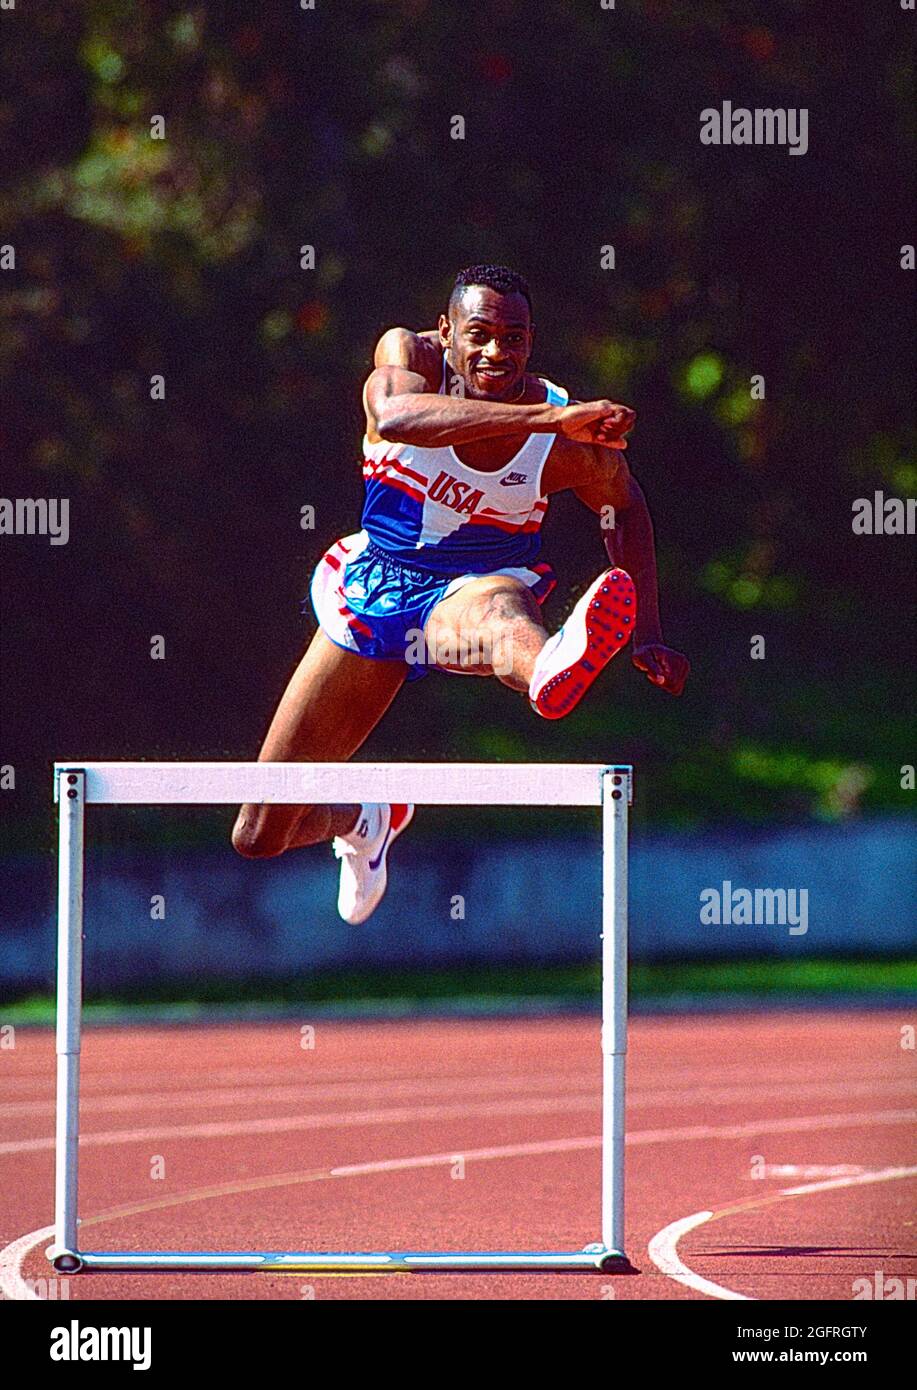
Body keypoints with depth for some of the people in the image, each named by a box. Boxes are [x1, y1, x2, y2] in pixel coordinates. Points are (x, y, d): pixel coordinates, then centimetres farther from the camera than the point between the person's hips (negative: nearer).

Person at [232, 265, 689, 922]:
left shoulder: (572, 444, -16)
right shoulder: (408, 356, -17)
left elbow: (623, 503, 7)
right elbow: (397, 416, -43)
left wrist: (648, 636, 2)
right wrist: (544, 417, -51)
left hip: (465, 593, -2)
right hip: (371, 589, 2)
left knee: (496, 609, -46)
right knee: (258, 838, 7)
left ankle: (550, 670, -84)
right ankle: (364, 820, 43)